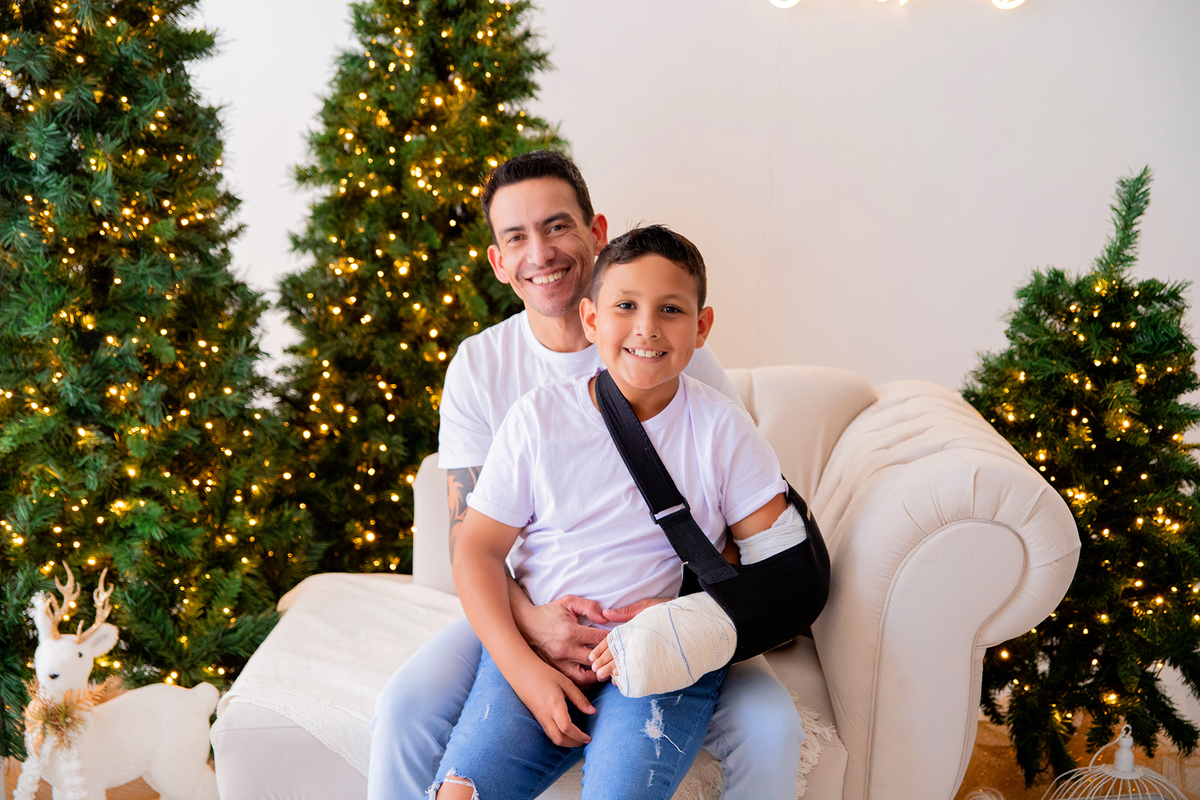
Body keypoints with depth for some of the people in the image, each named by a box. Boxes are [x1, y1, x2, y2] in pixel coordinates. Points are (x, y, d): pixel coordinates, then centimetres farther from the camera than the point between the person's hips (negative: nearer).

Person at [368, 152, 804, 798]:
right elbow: (470, 539, -3)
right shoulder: (478, 366, -1)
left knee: (769, 732, -24)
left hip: (664, 611, -1)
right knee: (404, 710, -23)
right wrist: (529, 618, -25)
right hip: (528, 608, 1)